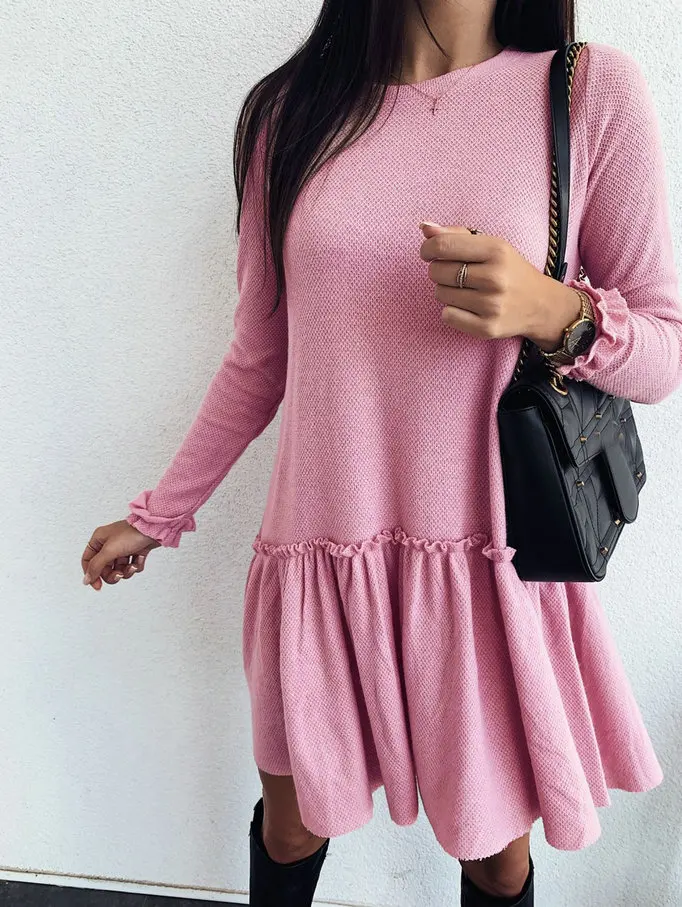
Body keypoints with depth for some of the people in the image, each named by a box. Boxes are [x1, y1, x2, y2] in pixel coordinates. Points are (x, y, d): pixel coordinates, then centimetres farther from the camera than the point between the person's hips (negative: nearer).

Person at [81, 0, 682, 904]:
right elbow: (260, 359, 10)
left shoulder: (593, 91, -2)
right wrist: (158, 515, 15)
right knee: (292, 825, 18)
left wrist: (556, 312, -21)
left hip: (494, 559, -1)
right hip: (322, 554, 2)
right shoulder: (289, 112, 5)